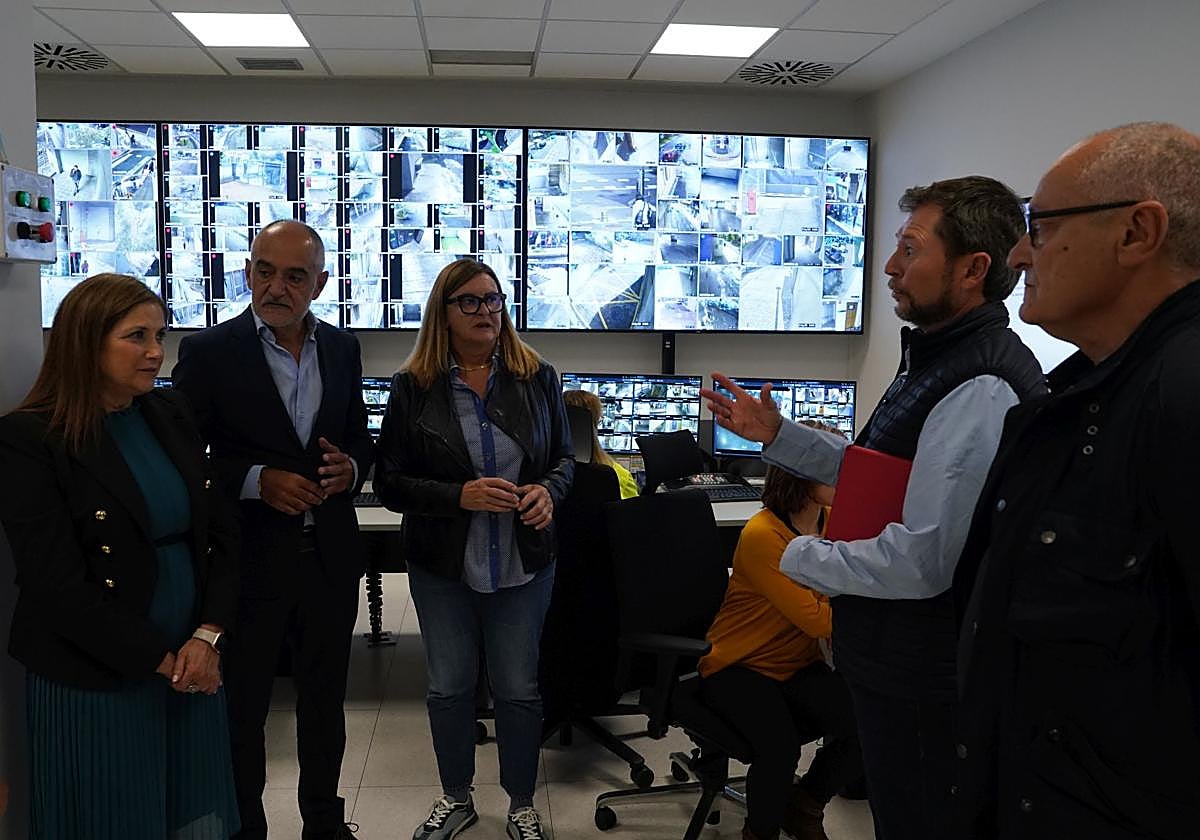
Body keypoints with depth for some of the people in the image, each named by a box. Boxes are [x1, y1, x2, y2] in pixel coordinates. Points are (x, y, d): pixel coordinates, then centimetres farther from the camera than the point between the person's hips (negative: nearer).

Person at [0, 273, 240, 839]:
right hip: (96, 683, -5)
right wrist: (160, 660, -12)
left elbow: (220, 534, 6)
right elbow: (57, 586, -15)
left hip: (194, 665, 5)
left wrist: (208, 638, -8)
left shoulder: (172, 416, 6)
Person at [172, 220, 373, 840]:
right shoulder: (209, 351, -8)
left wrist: (350, 468, -9)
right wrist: (256, 480, -20)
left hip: (329, 556, 4)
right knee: (243, 708, 11)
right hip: (250, 557, -4)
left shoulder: (342, 347, 4)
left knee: (325, 701, 18)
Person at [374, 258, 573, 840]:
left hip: (523, 564, 1)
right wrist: (460, 496, -22)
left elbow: (564, 458, 7)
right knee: (449, 685, 14)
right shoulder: (412, 387, -6)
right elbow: (390, 483, -7)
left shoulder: (537, 378, -1)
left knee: (518, 687, 10)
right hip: (443, 566, 0)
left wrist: (548, 491, -15)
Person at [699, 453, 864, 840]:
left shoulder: (834, 522, 0)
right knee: (780, 747, -31)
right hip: (740, 668, -6)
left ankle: (803, 807, 12)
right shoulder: (762, 535, -21)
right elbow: (815, 619, -23)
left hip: (800, 664, 6)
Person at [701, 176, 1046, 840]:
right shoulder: (936, 359, 9)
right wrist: (774, 434, 8)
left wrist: (799, 557, -15)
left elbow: (920, 562, -31)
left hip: (921, 679, -10)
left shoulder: (979, 391, -27)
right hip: (892, 659, 10)